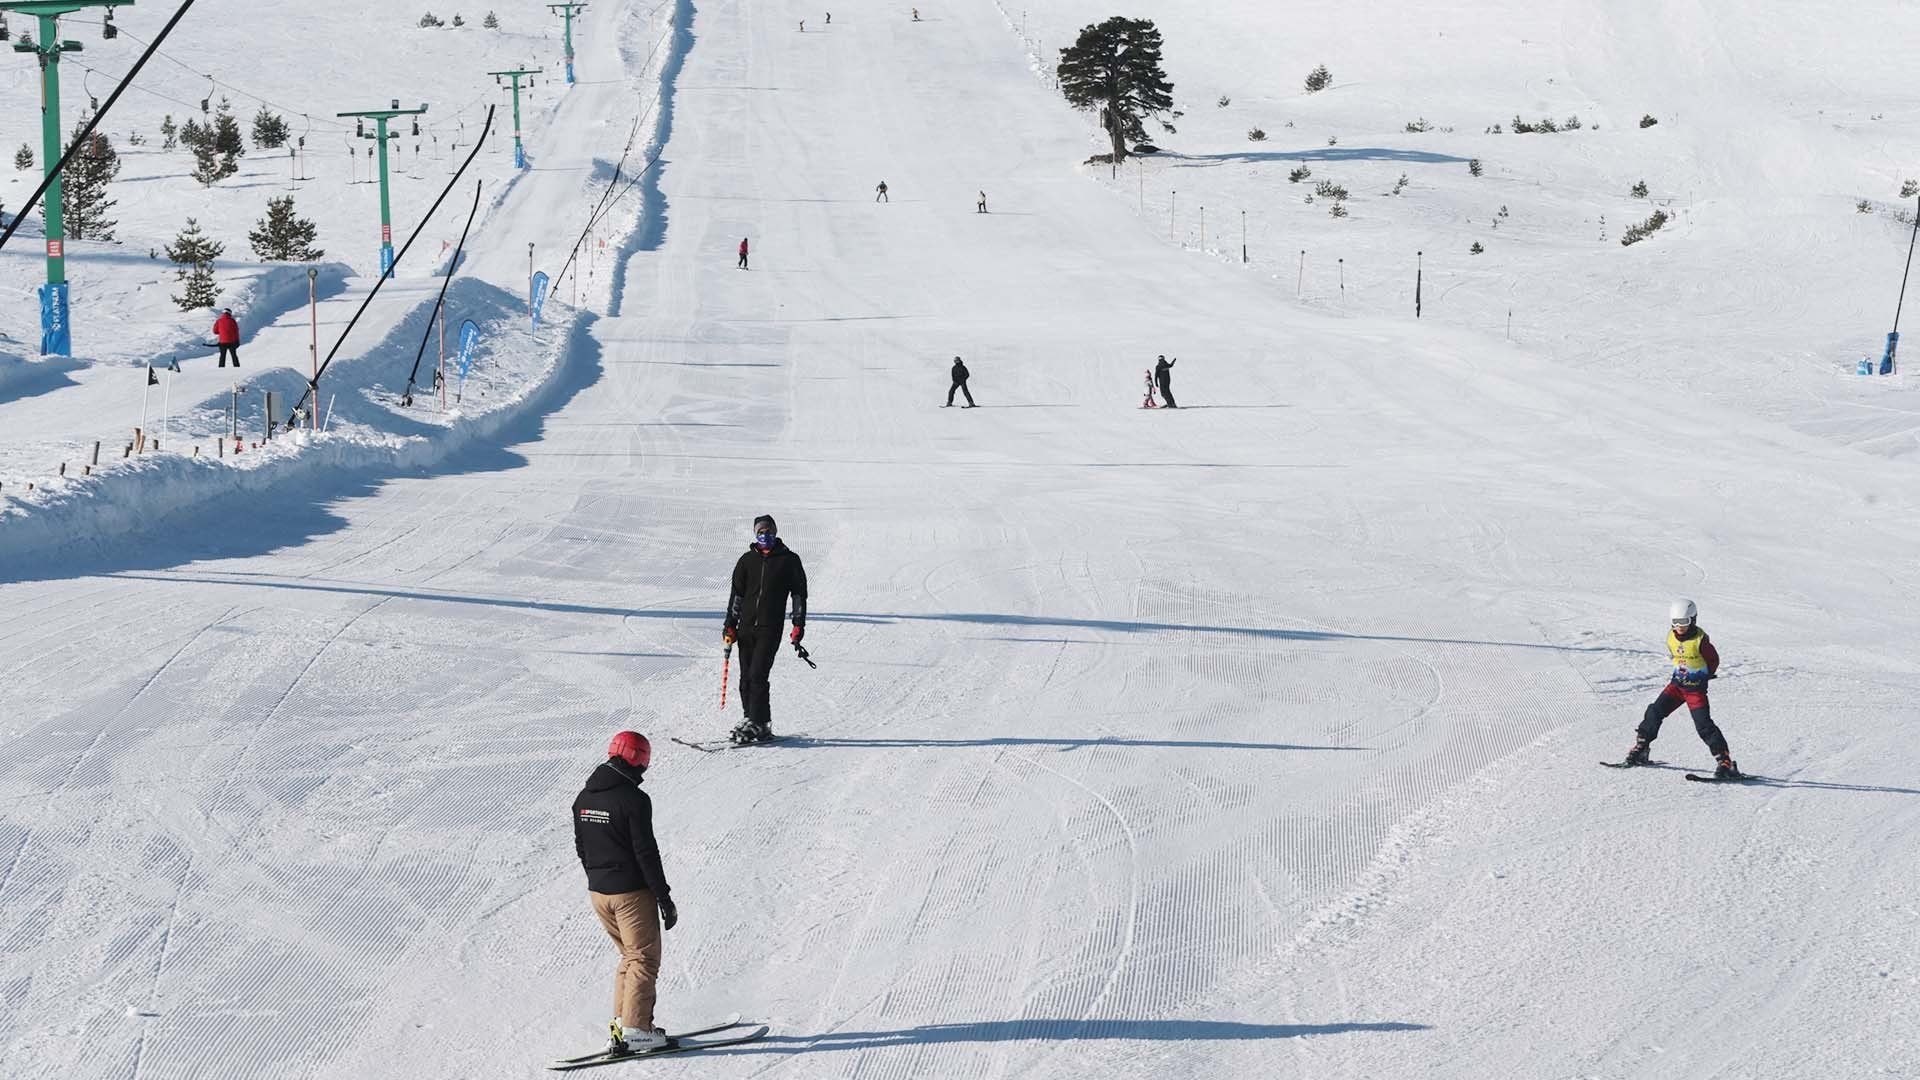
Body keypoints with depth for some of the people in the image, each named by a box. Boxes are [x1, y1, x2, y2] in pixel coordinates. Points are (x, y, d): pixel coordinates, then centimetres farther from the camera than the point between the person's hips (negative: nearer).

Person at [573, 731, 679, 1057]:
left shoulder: (584, 798, 7)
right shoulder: (634, 800, -17)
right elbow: (646, 853, -17)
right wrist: (665, 899, -11)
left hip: (598, 892, 7)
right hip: (631, 893, -7)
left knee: (630, 956, 20)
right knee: (644, 959, 1)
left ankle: (622, 1023, 18)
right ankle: (635, 1031, -5)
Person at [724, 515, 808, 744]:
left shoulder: (789, 560, 4)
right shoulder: (747, 560, 12)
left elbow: (799, 594, 7)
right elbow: (736, 594, 14)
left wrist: (798, 625, 1)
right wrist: (730, 625, 8)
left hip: (770, 628, -4)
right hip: (746, 627, 4)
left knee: (757, 675, -14)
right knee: (746, 678, 3)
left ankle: (755, 724, -13)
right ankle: (761, 724, 10)